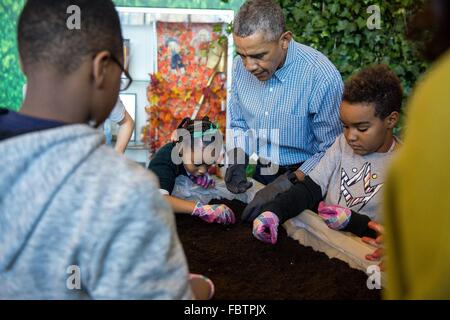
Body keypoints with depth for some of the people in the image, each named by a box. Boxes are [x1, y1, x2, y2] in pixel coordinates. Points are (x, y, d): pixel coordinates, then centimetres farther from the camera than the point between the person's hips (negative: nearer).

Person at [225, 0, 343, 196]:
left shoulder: (323, 77, -23)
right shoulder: (241, 65, -8)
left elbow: (331, 150, -14)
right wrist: (236, 162, -8)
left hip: (301, 175, -7)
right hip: (252, 174, 7)